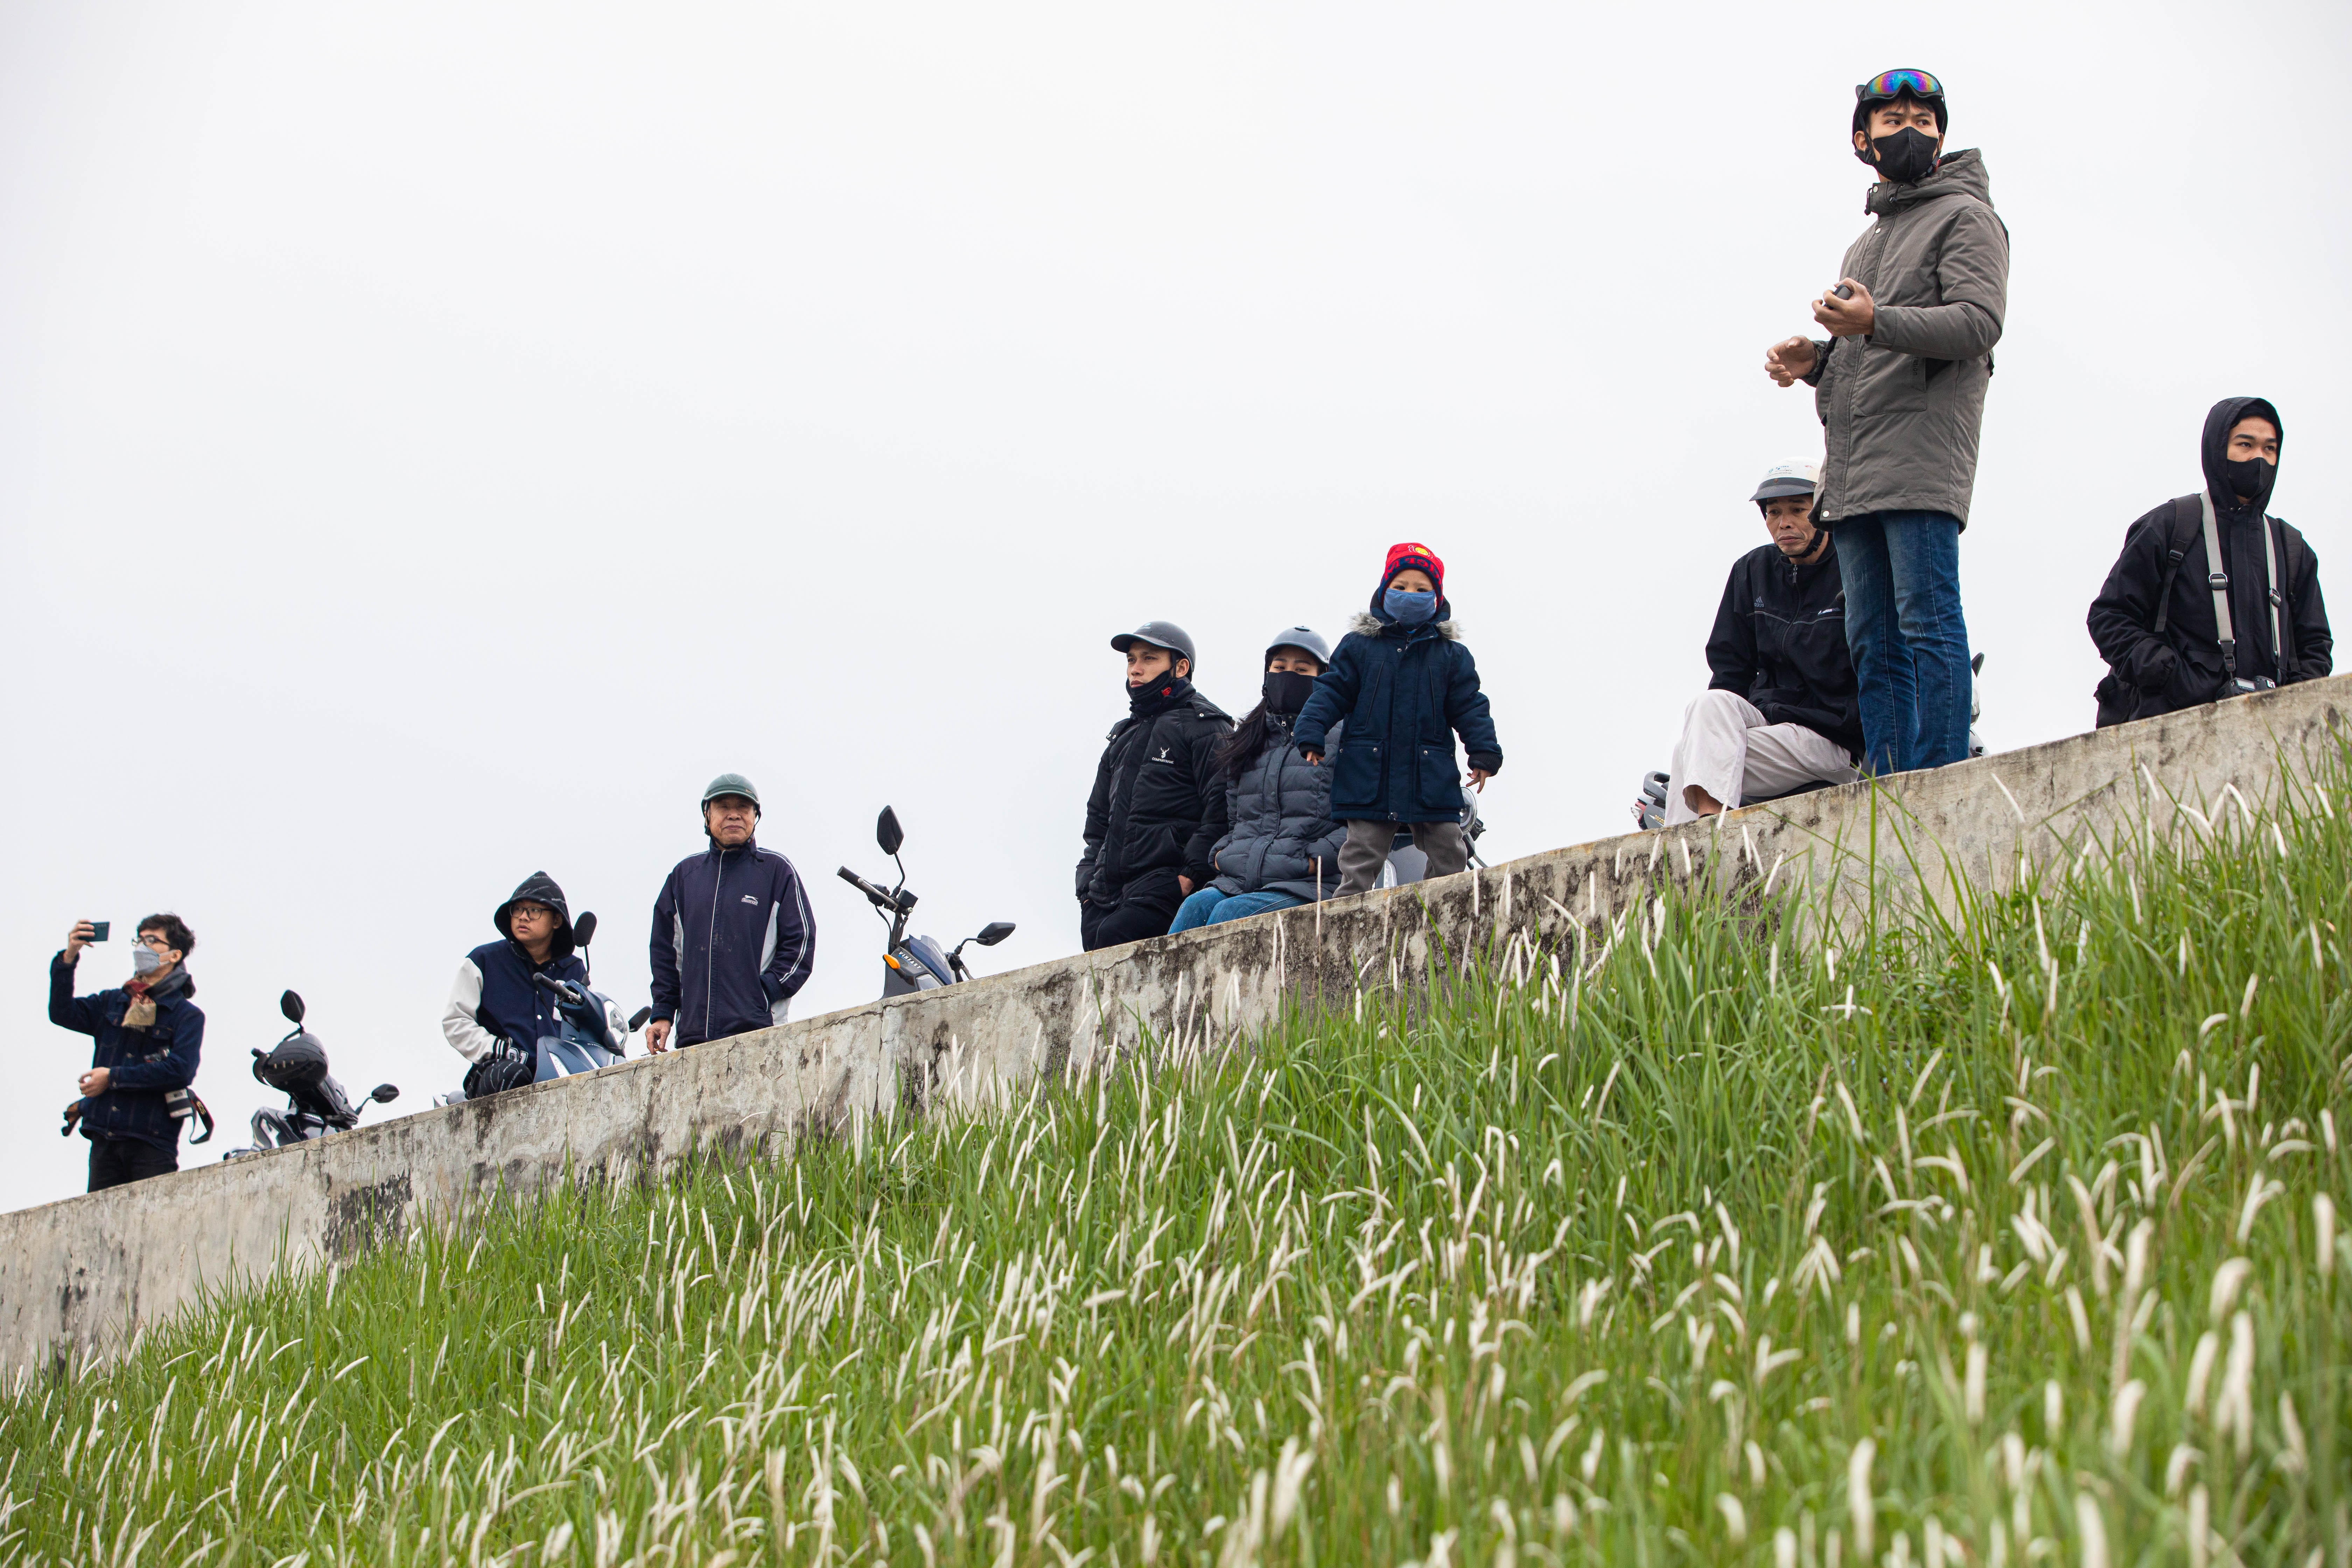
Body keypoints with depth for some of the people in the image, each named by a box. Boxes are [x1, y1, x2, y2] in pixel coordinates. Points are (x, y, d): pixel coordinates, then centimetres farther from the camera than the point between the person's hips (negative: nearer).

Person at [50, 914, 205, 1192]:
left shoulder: (188, 1015, 3)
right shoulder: (113, 1003, 19)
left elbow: (181, 1071, -11)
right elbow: (63, 1014, 5)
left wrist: (114, 1078, -9)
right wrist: (69, 958, -6)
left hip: (152, 1144, -4)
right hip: (105, 1140, 4)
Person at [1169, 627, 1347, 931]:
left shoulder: (1339, 742, 7)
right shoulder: (1247, 744, 26)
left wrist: (1315, 859, -12)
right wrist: (1220, 853, 10)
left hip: (1305, 886, -5)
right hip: (1236, 882, 5)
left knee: (1230, 912, -32)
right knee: (1196, 906, -28)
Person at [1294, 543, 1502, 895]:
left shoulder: (1452, 655, 9)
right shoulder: (1358, 647, 6)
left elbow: (1469, 707, 8)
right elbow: (1332, 692, 4)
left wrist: (1484, 753, -1)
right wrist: (1311, 735, -8)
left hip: (1432, 780, 1)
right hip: (1370, 778, -1)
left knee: (1449, 859, 3)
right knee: (1360, 859, -1)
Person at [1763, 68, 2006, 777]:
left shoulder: (1965, 218, 4)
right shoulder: (1865, 245, 29)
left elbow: (1979, 320, -11)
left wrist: (1876, 323, -24)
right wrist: (1815, 359, 10)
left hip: (1921, 459, -8)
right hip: (1851, 472, 8)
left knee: (1927, 625, -13)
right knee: (1872, 643, 3)